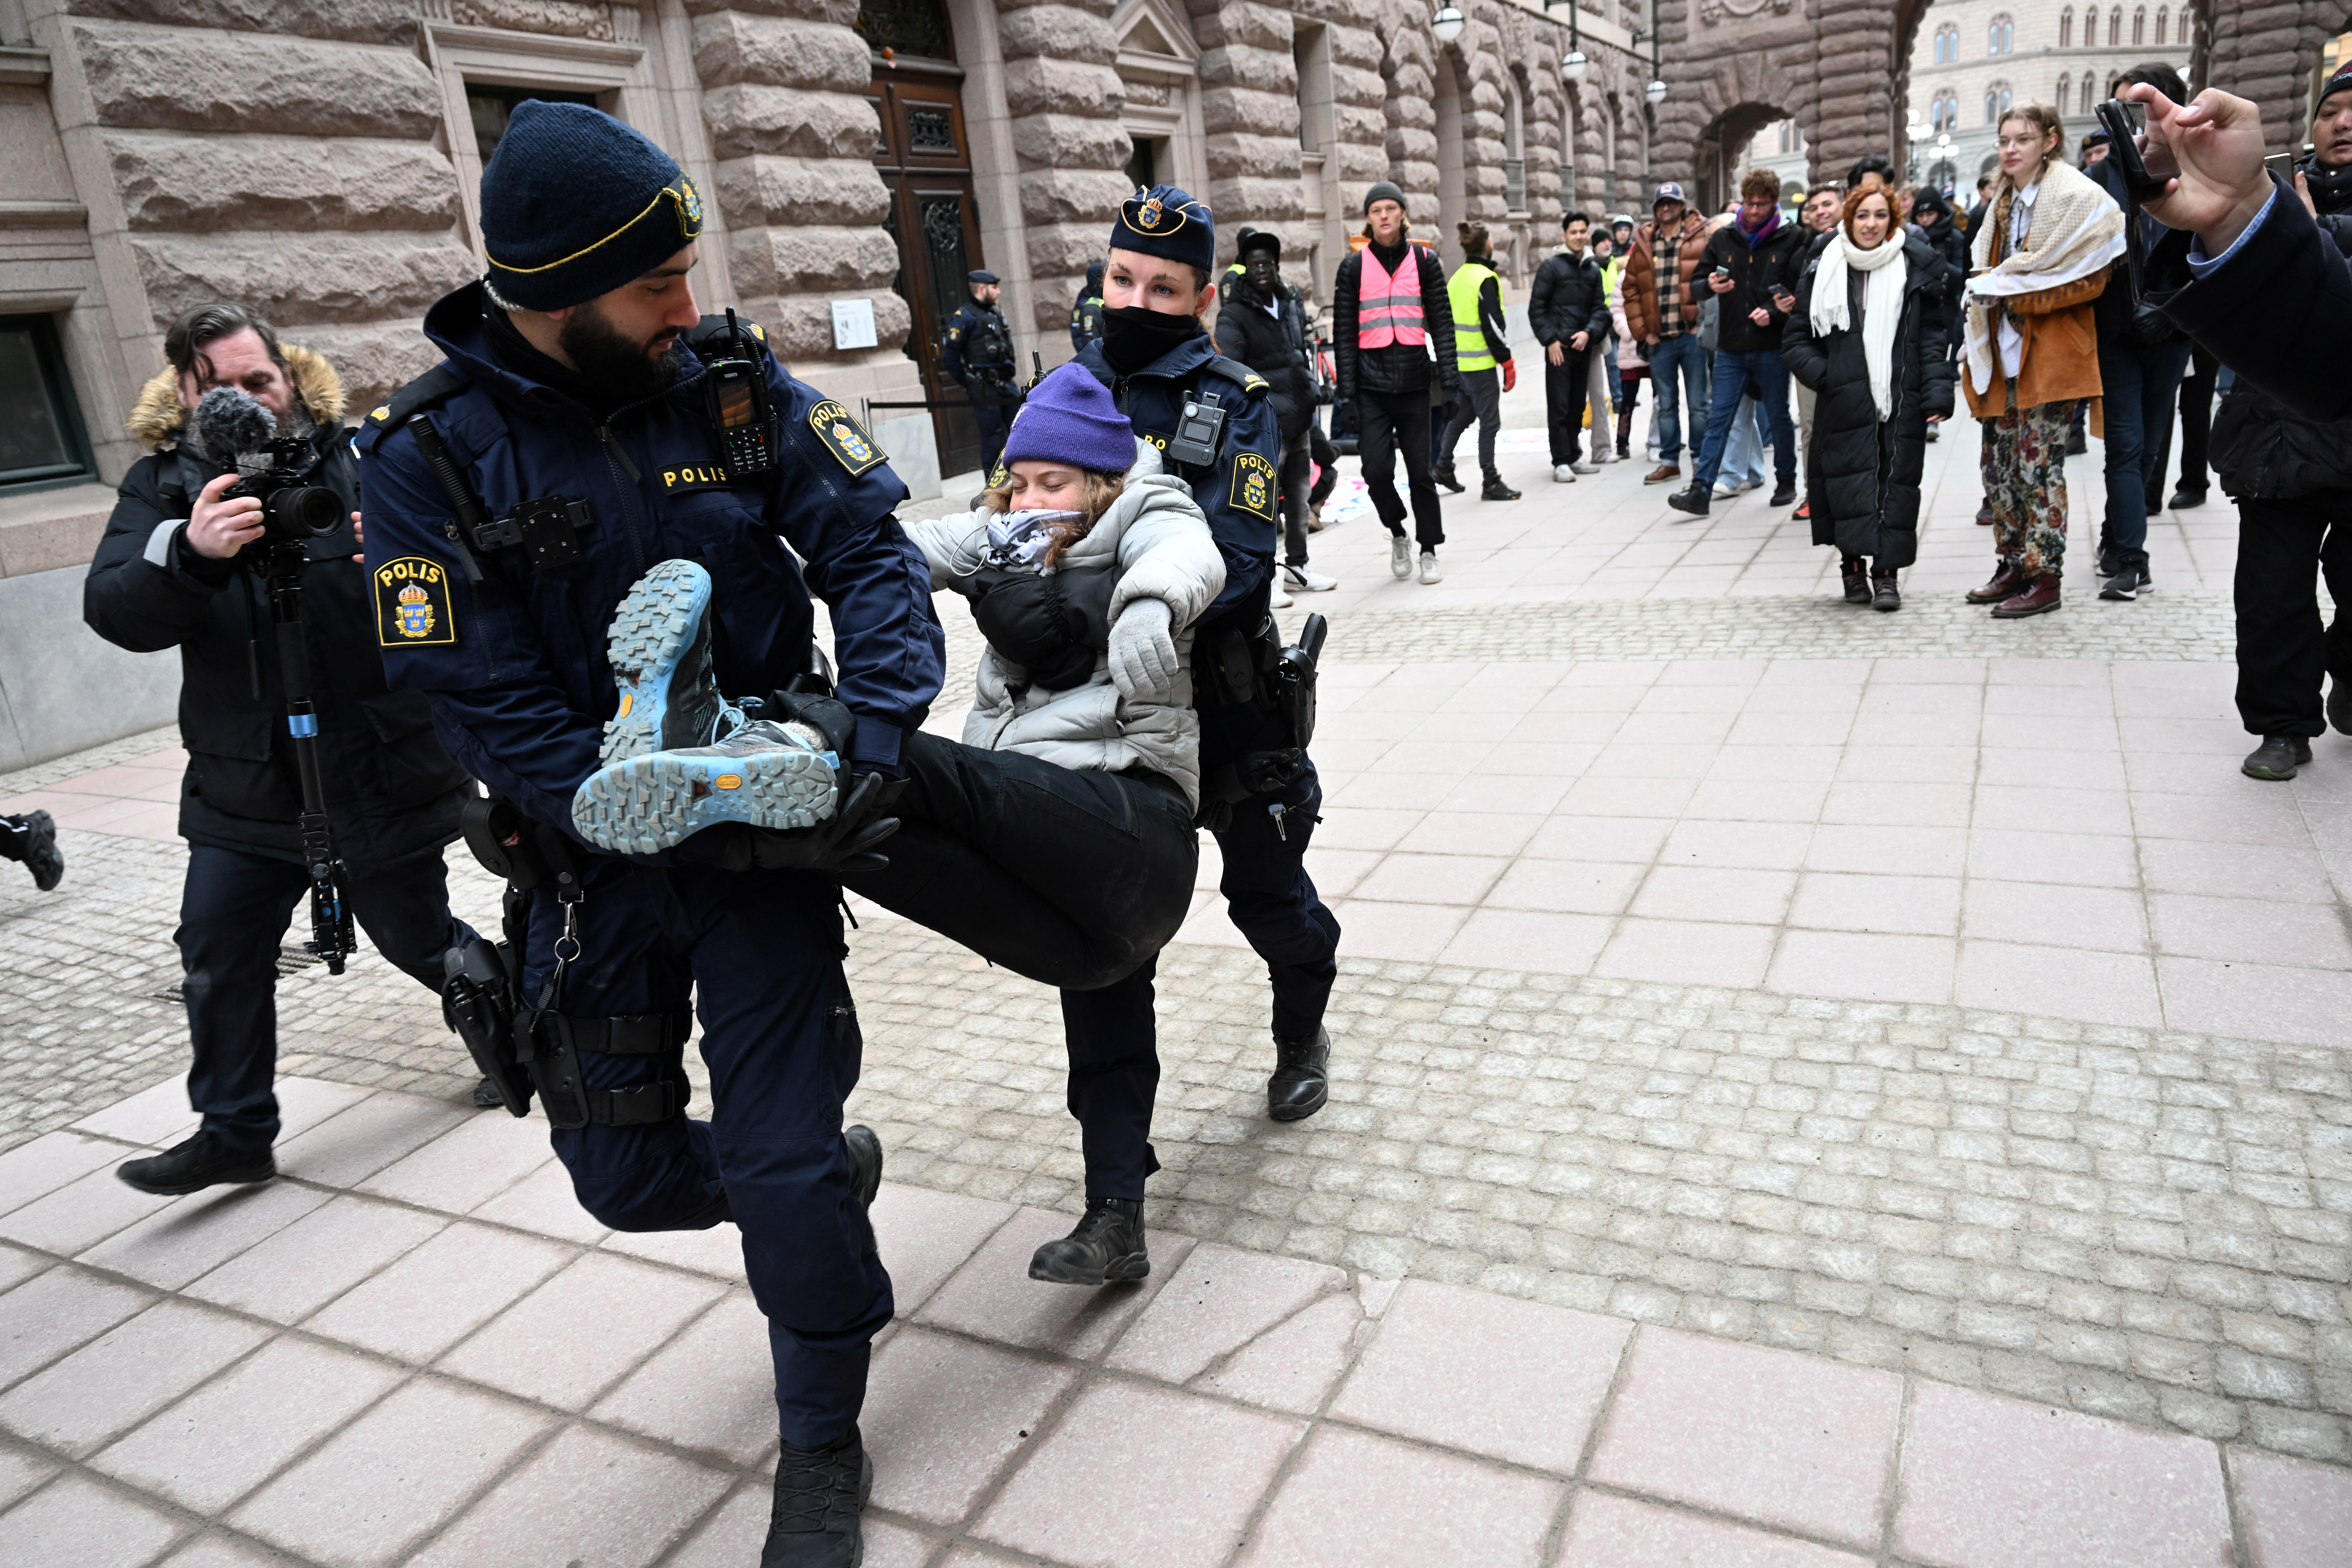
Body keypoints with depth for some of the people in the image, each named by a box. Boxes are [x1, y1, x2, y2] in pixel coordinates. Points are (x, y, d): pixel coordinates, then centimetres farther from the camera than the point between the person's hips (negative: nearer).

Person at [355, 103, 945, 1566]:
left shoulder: (735, 378, -6)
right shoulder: (432, 454, -12)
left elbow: (871, 552, -7)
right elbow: (486, 710, -15)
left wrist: (879, 740, -24)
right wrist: (705, 834, -23)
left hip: (771, 818, 0)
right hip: (598, 851, 1)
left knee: (782, 1168, -3)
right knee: (626, 1175, 12)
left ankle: (824, 1448, 23)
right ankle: (830, 1169, 44)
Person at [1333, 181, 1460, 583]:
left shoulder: (1425, 261, 7)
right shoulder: (1354, 266, 6)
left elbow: (1443, 323, 6)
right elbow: (1344, 332, 4)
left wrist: (1450, 379, -3)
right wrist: (1347, 389, -3)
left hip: (1415, 380, 0)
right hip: (1372, 384, 0)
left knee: (1420, 470, 4)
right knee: (1377, 469, -9)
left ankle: (1429, 551, 17)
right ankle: (1398, 535, 17)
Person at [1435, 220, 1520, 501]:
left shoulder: (1455, 278, 11)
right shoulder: (1486, 279, -14)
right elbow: (1492, 325, -18)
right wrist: (1508, 362, -13)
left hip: (1459, 360, 8)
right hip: (1481, 362, -8)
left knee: (1462, 414, 22)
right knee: (1489, 422, -2)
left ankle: (1443, 467, 27)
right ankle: (1491, 483, 2)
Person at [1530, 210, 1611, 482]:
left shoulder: (1594, 269, 13)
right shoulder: (1552, 266, -2)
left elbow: (1600, 307, 11)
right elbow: (1536, 308, -5)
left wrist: (1589, 332, -7)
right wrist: (1550, 340, -12)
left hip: (1583, 346, 5)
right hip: (1558, 347, -5)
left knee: (1578, 406, 10)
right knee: (1559, 407, -6)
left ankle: (1574, 456, 19)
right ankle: (1561, 462, -4)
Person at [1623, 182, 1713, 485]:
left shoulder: (1701, 238, 0)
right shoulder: (1643, 244, 10)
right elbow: (1631, 289, 11)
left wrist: (1706, 324, -10)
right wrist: (1642, 331, 3)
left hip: (1693, 335, -3)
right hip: (1659, 339, 3)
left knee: (1698, 403, 3)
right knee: (1666, 405, 11)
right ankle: (1669, 461, 21)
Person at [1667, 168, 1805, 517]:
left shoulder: (1792, 239, -2)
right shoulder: (1723, 238, 7)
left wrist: (1775, 314, -18)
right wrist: (1711, 285, -9)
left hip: (1773, 347, -2)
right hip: (1731, 347, 2)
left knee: (1778, 418, 10)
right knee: (1718, 419, 0)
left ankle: (1786, 482, 25)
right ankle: (1700, 491, -3)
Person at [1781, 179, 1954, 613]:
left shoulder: (1917, 268, 4)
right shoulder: (1823, 271, 5)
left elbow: (1933, 337, 4)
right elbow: (1797, 338, 8)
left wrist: (1937, 394, -6)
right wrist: (1823, 376, -9)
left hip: (1901, 400, 0)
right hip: (1845, 401, 0)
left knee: (1897, 480, 0)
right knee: (1850, 479, -2)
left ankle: (1886, 572, 5)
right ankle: (1853, 567, 10)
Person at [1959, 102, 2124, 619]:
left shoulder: (2077, 199, -8)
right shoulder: (2005, 200, 16)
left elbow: (2088, 281, -13)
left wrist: (2010, 288, -15)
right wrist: (1987, 284, 1)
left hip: (2052, 350, -8)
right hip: (2005, 348, 8)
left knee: (2038, 465, -8)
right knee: (1999, 463, 8)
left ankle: (2045, 579, -1)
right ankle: (2013, 567, 19)